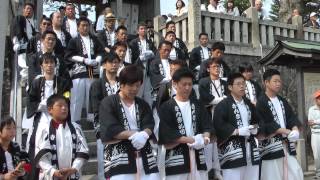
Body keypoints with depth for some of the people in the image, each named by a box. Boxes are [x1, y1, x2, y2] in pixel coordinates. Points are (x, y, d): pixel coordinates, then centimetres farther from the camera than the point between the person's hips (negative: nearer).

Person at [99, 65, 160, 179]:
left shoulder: (143, 104, 17)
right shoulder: (108, 103, 2)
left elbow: (149, 126, 4)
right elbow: (110, 130, -9)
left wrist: (144, 135, -20)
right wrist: (134, 134, -18)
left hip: (144, 156, 5)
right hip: (117, 156, -4)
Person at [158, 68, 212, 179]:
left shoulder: (197, 105, 13)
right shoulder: (166, 107, -2)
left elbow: (207, 126, 6)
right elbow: (167, 134, -11)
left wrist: (204, 138, -16)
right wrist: (192, 139, -15)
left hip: (198, 157, 4)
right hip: (176, 159, -4)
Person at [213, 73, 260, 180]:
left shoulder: (248, 104, 16)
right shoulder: (223, 105, -8)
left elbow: (256, 120, 26)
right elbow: (218, 124, -17)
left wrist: (255, 128, 5)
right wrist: (237, 131, -19)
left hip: (250, 146, 7)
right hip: (232, 148, -7)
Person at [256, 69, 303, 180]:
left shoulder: (282, 101, 15)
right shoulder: (261, 102, -10)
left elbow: (291, 117, 9)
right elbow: (264, 125, -16)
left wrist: (295, 129, -13)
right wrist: (286, 131, -17)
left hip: (286, 144, 7)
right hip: (271, 145, -7)